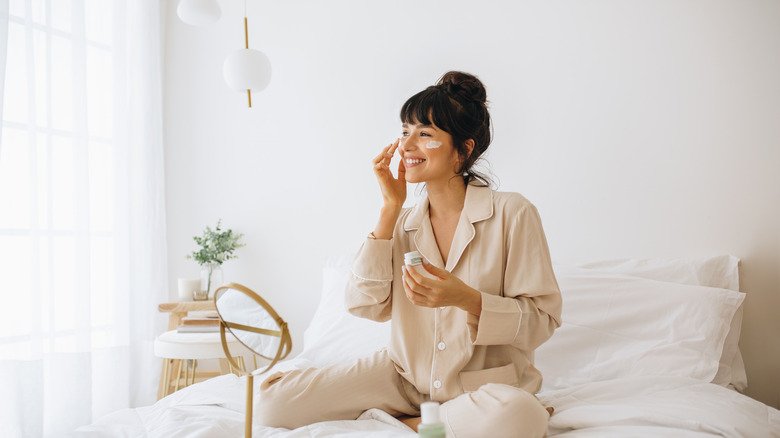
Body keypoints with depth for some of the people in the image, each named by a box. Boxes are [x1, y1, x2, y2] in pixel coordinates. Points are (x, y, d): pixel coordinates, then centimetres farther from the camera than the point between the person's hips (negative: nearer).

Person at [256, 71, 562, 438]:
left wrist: (468, 299, -26)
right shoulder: (404, 222, 5)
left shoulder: (512, 214, -9)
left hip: (485, 383, -2)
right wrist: (390, 208, -8)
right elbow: (366, 305, -7)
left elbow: (542, 318, -9)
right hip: (406, 376, 3)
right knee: (273, 401, -12)